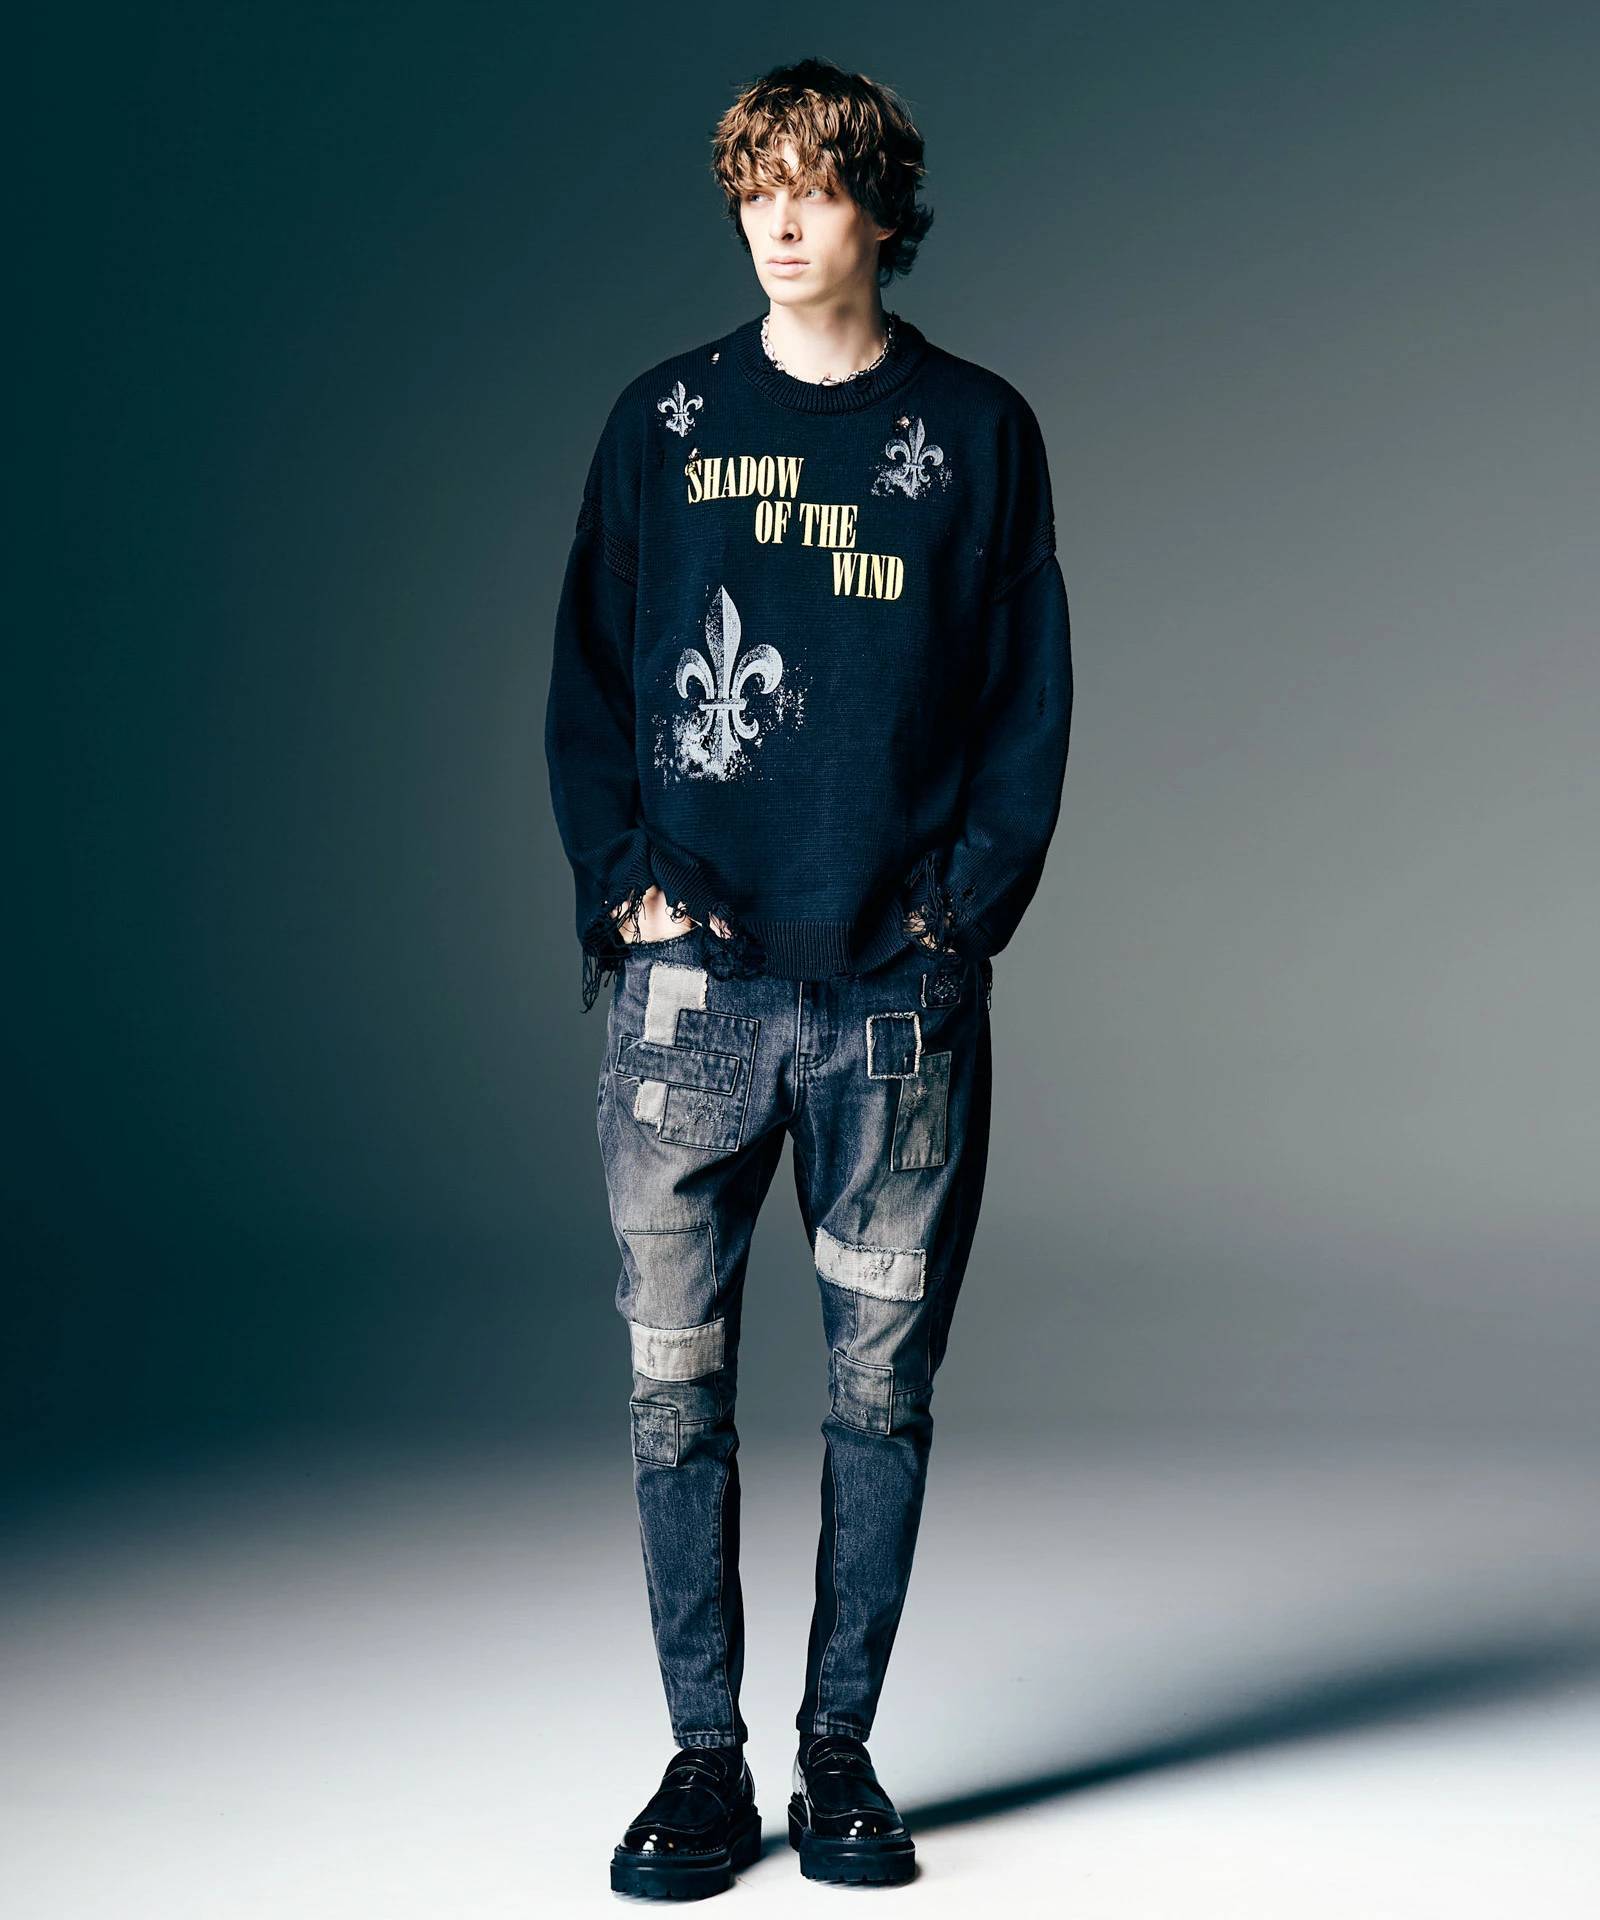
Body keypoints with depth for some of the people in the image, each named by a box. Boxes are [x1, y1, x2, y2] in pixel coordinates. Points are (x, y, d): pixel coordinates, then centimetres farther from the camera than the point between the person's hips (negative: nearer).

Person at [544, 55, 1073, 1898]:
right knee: (675, 1381, 0)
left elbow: (1032, 695, 7)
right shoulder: (664, 420, 9)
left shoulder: (976, 431, 8)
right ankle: (704, 1757, 12)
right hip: (691, 982, 0)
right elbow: (586, 677, 9)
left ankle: (841, 1753, 18)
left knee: (884, 1383, 5)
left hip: (903, 991, 0)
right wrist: (624, 886, -4)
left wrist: (971, 903, -5)